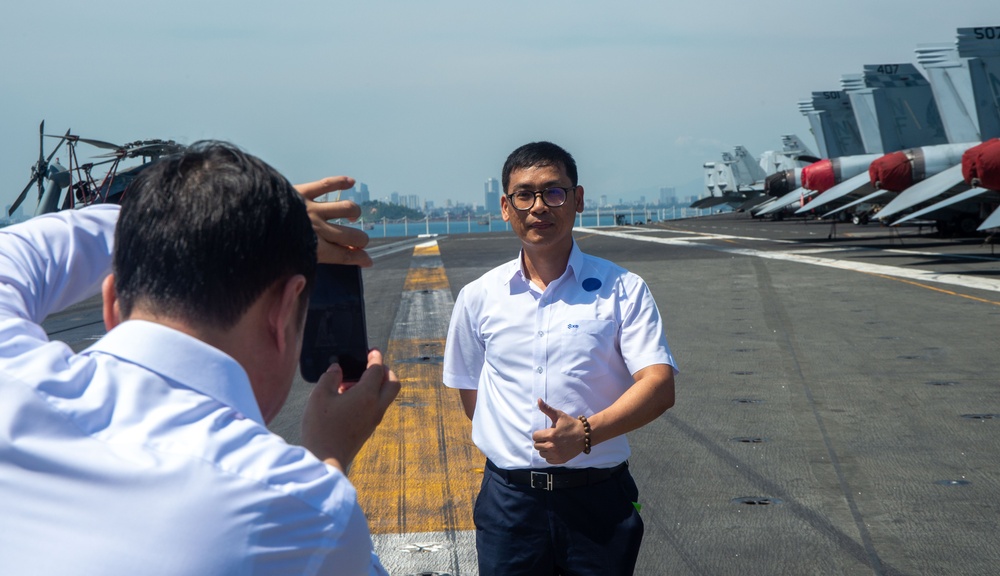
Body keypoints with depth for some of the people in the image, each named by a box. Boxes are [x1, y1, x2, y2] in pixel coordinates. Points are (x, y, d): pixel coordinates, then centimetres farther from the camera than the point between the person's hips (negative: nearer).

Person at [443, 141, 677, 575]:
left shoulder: (622, 289, -3)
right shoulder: (478, 297, 5)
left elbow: (659, 385, -11)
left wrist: (586, 432, -25)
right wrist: (510, 447, 6)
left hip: (599, 498, -1)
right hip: (509, 500, 2)